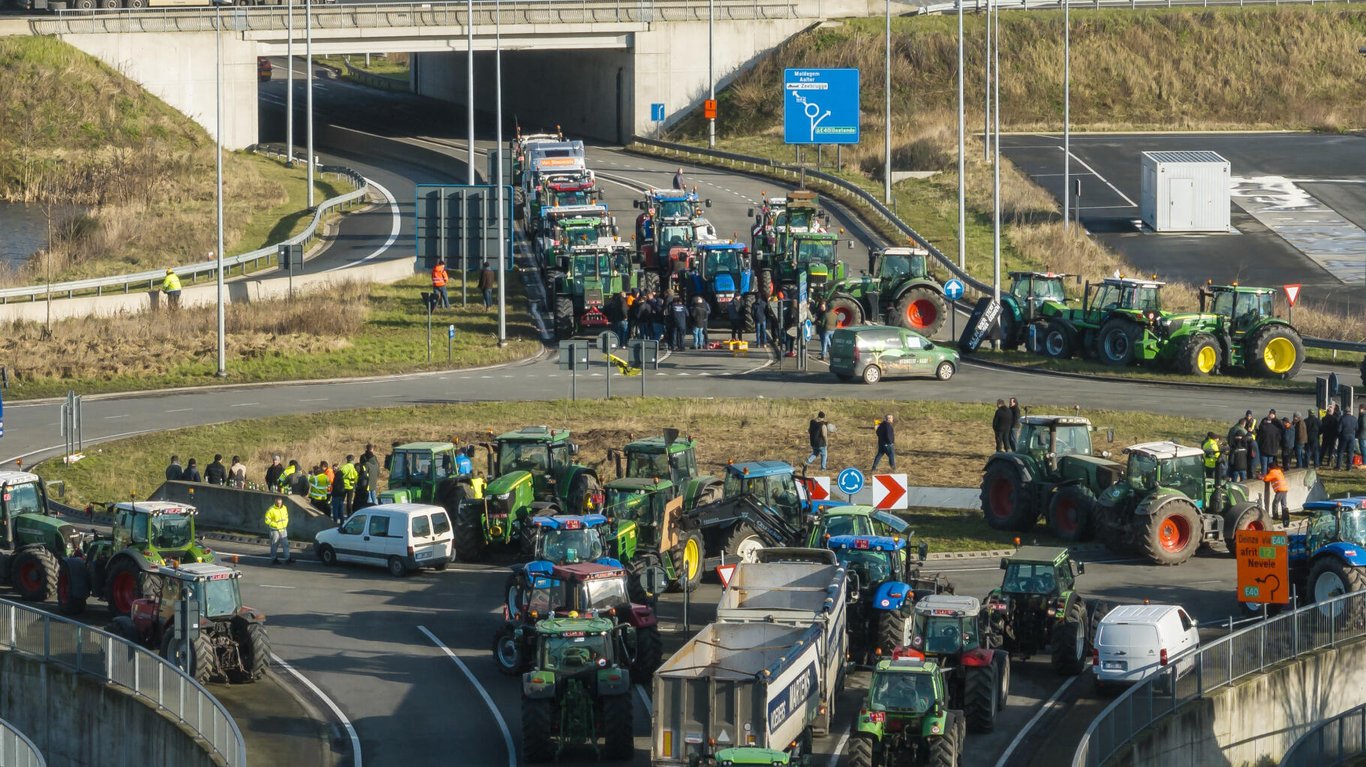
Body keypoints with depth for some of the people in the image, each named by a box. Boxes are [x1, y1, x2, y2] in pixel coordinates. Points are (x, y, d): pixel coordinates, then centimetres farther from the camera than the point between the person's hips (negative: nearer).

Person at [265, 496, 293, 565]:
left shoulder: (284, 508, 3)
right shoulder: (271, 510, -15)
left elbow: (286, 517, 17)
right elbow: (267, 520, -14)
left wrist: (285, 524, 3)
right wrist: (275, 525, -15)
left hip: (283, 530, 5)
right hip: (275, 530, -5)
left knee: (285, 544, 2)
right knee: (274, 545, 5)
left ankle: (287, 559, 4)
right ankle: (274, 559, 16)